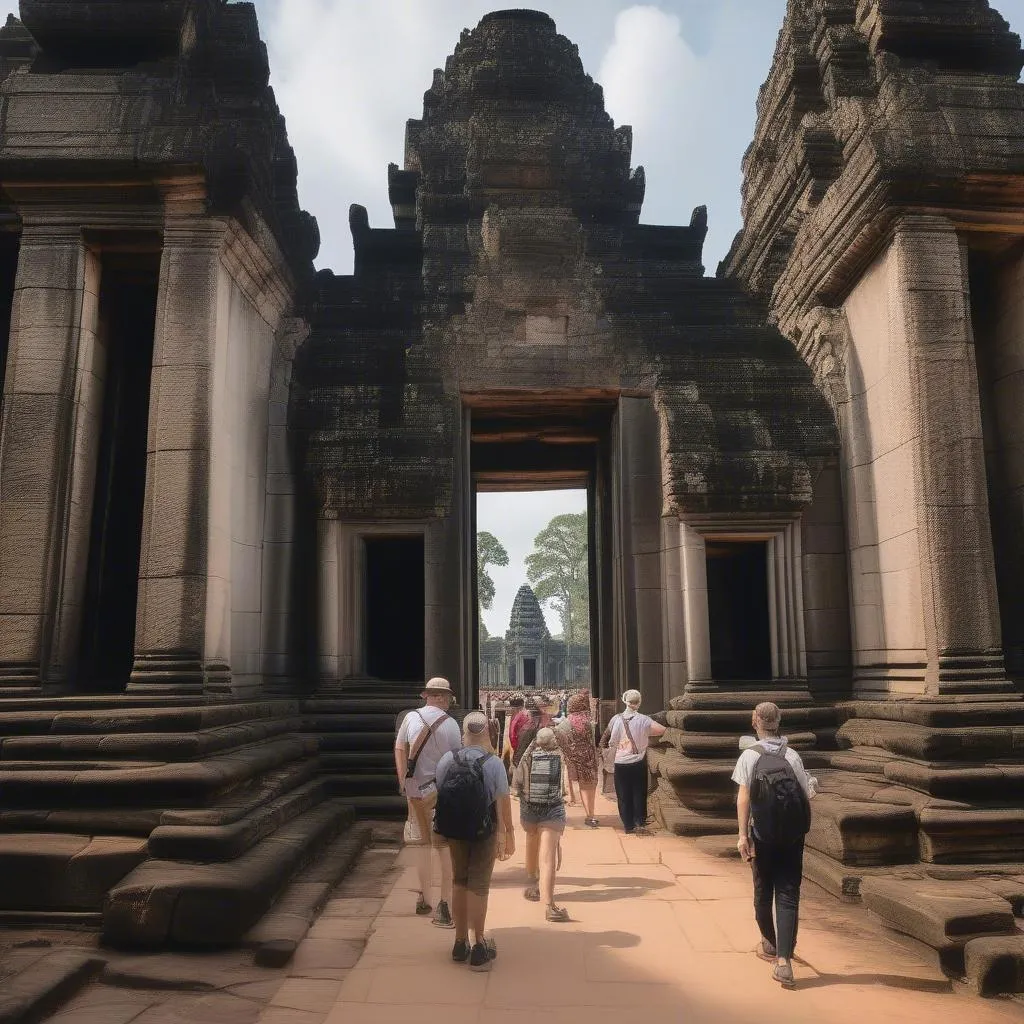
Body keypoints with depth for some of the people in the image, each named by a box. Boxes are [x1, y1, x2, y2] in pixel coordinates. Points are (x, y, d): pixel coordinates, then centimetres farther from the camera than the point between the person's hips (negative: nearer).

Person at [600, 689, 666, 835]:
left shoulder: (616, 719, -3)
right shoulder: (642, 720, -9)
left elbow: (606, 737, 4)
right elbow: (662, 730, -16)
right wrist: (648, 733, -1)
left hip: (620, 763, 1)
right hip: (638, 762, -1)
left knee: (624, 795, 9)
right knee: (639, 793, 12)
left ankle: (629, 826, 12)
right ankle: (640, 823, 6)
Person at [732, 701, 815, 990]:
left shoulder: (750, 755, -5)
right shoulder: (793, 756, 2)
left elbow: (744, 796, -12)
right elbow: (807, 797, 2)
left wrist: (742, 834, -11)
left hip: (763, 835, -1)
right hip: (792, 836, 1)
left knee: (763, 890, 17)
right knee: (788, 894, 2)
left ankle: (769, 944, 36)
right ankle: (783, 960, -8)